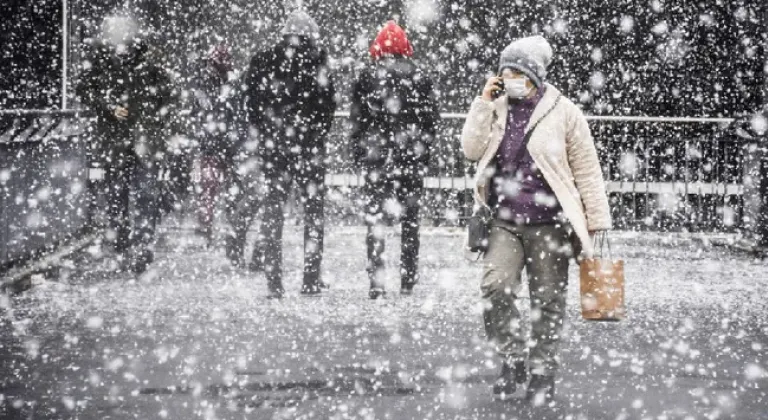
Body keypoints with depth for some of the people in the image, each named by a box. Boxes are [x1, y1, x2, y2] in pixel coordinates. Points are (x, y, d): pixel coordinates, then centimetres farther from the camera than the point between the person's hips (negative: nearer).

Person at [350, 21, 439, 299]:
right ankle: (408, 281, 13)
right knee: (410, 219, 11)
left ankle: (376, 281, -8)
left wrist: (359, 156, 8)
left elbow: (357, 122, 0)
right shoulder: (420, 79, 1)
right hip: (412, 160, 1)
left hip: (376, 160, -1)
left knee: (374, 218, 2)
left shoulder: (366, 79, -2)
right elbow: (431, 120, 3)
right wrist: (424, 152, 13)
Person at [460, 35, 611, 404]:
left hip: (549, 222, -2)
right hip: (505, 221, 2)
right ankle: (513, 358, 1)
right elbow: (472, 150, -1)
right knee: (494, 287, -16)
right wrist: (483, 103, -6)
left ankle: (542, 372, 17)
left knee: (548, 301, 3)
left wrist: (598, 220, 1)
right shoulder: (496, 109, 9)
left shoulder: (562, 112, -2)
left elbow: (587, 169, 2)